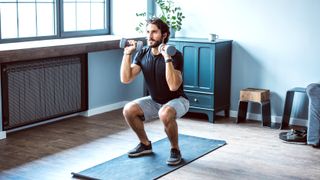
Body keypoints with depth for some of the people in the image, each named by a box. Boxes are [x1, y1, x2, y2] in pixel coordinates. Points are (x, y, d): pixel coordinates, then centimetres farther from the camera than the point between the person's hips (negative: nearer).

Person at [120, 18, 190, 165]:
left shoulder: (175, 55, -24)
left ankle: (175, 150, -13)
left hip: (177, 101, -6)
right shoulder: (142, 54, -7)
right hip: (154, 100, 6)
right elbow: (125, 79, -14)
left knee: (165, 114, -38)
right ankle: (145, 144, 7)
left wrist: (167, 59, -41)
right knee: (128, 110, -16)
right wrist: (127, 53, -19)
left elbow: (173, 86, -36)